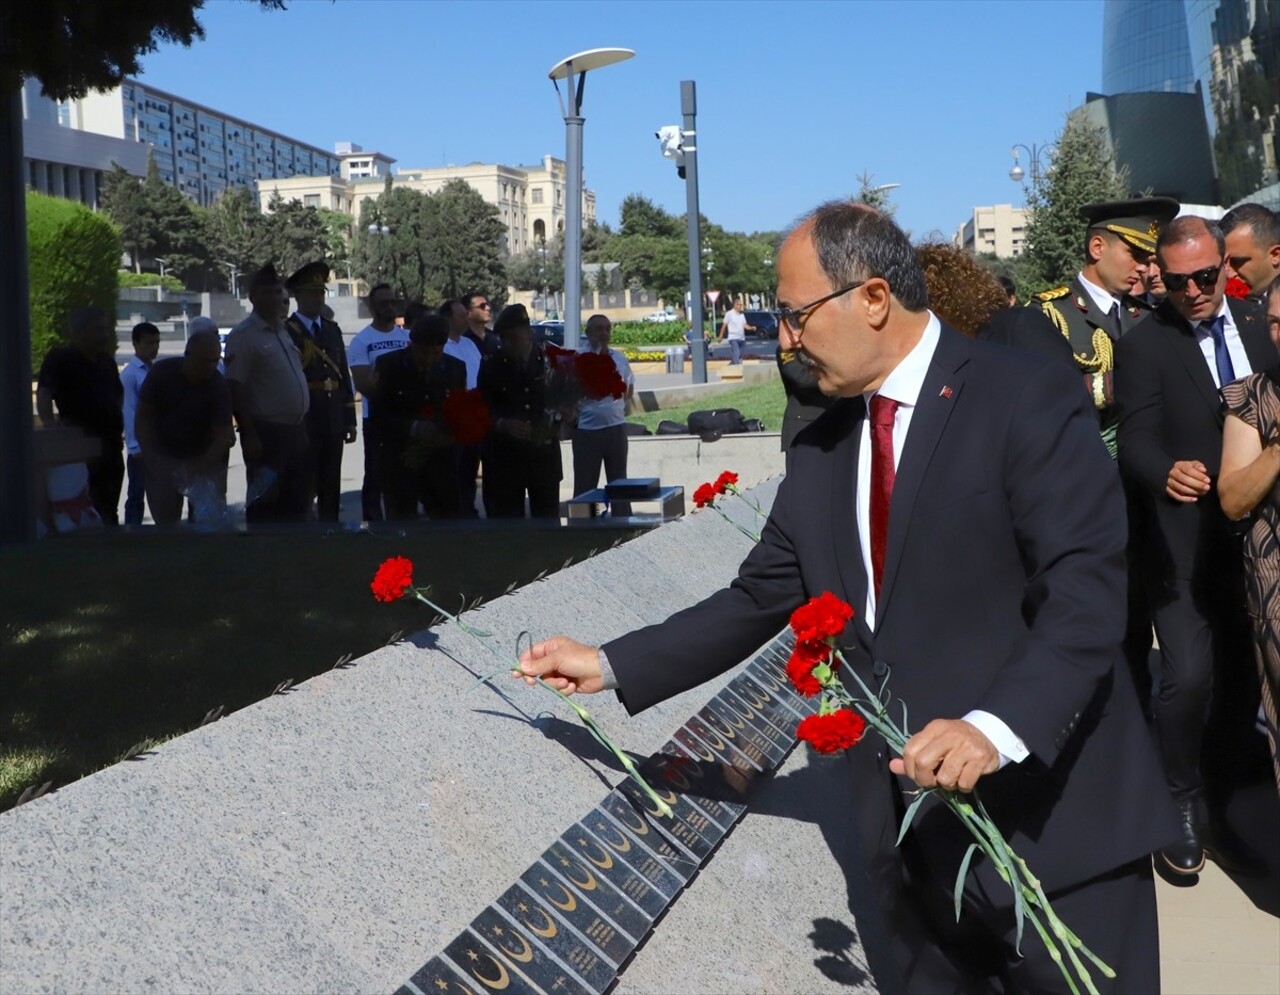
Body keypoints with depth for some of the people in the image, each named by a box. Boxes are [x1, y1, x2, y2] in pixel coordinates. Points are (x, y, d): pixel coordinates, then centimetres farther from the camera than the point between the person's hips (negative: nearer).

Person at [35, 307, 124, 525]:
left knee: (109, 512, 15)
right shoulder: (60, 359, -9)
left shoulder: (106, 361, 15)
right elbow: (44, 393, -20)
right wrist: (50, 426, -33)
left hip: (111, 446, 8)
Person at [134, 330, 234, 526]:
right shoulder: (162, 372, -14)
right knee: (165, 519, 9)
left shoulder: (219, 387, -19)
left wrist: (198, 469, -33)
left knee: (210, 519, -10)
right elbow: (144, 415, -6)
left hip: (205, 459, -2)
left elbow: (223, 435, -22)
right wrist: (150, 458, -14)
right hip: (163, 457, 2)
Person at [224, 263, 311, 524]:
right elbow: (235, 388, -15)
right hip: (266, 433, -8)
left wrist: (302, 426, 15)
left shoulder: (286, 331, 14)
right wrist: (249, 434, -20)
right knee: (264, 505, -2)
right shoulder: (243, 335, -10)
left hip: (295, 430, 8)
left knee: (295, 502, 14)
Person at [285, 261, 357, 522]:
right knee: (305, 490, -4)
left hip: (333, 423, 6)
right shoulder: (285, 331, -5)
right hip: (302, 424, -6)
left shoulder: (332, 329, 13)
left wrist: (350, 420, 10)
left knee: (331, 490, 10)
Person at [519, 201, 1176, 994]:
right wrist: (612, 665, 8)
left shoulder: (1029, 397, -11)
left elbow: (1089, 589, -18)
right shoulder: (820, 451, 9)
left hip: (1054, 821, -5)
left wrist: (999, 725, -31)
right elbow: (759, 600, 12)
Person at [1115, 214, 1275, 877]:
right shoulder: (1143, 346, -6)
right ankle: (1183, 803, 8)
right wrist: (1169, 472, -36)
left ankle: (1220, 792, 22)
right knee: (1189, 674, -12)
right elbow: (1137, 442, -15)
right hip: (1186, 541, -4)